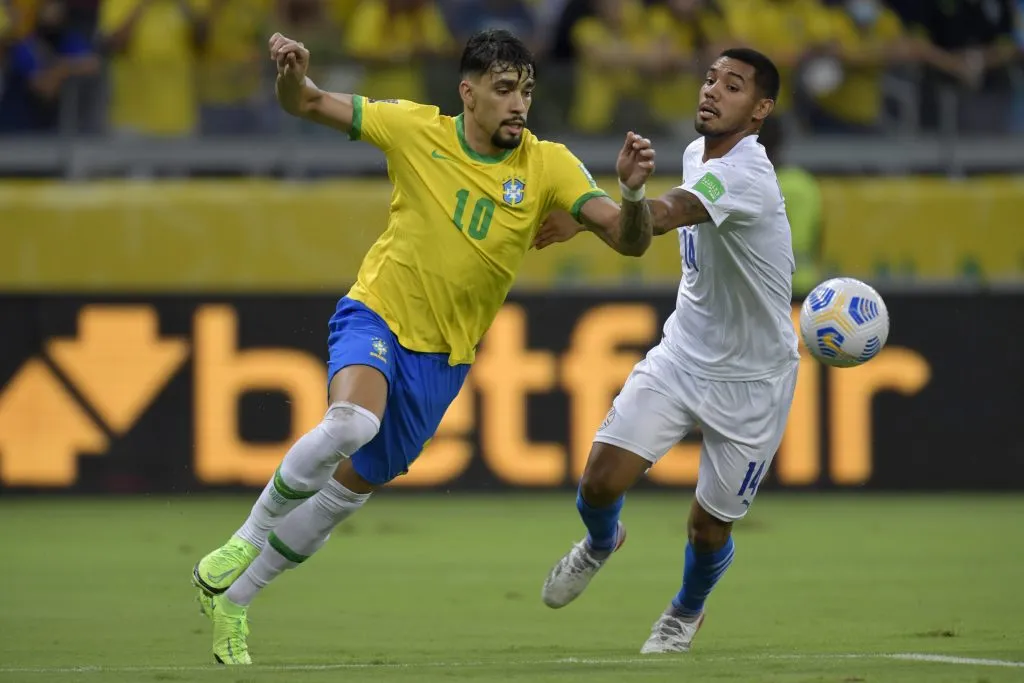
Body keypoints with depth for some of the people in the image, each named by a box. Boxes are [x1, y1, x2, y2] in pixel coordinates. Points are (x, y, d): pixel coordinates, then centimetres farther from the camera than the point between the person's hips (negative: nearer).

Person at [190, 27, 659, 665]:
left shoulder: (548, 165, -8)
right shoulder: (416, 129, -9)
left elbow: (630, 240, -16)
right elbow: (309, 105, -1)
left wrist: (630, 186, -37)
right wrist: (293, 73, -25)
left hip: (442, 358, 3)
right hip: (376, 314, -3)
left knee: (348, 491, 10)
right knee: (351, 422, -34)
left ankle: (232, 600, 29)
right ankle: (245, 540, -12)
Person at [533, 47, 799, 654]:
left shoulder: (745, 176, -28)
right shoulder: (698, 155, 0)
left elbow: (660, 218, -48)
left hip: (750, 383, -6)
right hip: (683, 353, 6)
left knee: (709, 527, 5)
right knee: (602, 481, -9)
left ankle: (687, 612, 38)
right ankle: (601, 542, 27)